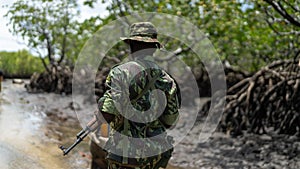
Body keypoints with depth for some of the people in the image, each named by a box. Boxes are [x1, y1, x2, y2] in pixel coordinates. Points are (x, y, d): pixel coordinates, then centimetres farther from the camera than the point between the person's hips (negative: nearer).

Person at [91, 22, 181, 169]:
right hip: (156, 152, 5)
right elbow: (170, 122, 9)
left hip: (125, 152, -5)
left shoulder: (121, 72, -12)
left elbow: (108, 113, -21)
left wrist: (101, 104, 2)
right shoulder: (167, 79, 2)